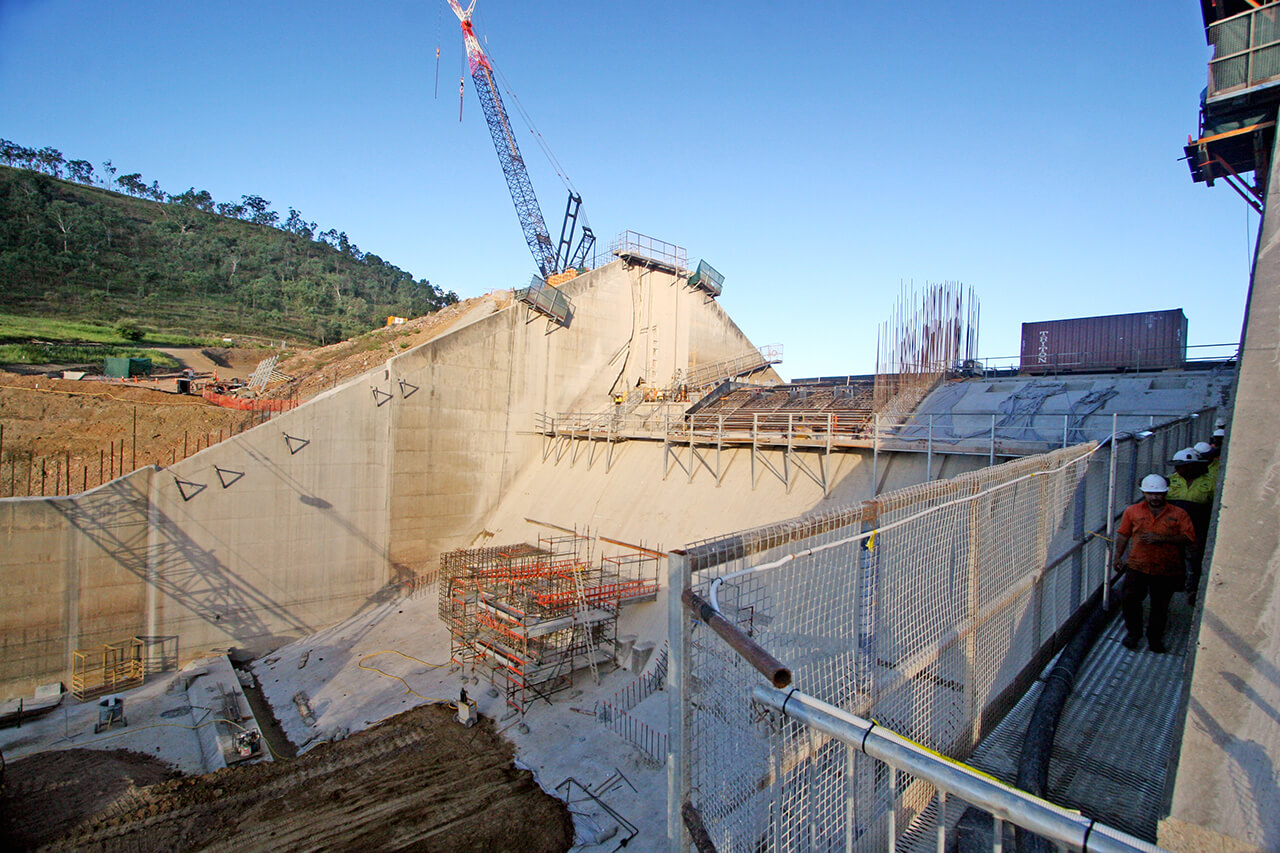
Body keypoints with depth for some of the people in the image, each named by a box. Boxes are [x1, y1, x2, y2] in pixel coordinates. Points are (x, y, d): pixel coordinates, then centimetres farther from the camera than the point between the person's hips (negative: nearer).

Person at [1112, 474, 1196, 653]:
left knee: (1160, 605, 9)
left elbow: (1189, 537, -7)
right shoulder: (1133, 511, 7)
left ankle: (1155, 637, 30)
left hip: (1167, 571, 0)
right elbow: (1123, 534, 12)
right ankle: (1133, 632, 13)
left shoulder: (1179, 514, 3)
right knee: (1129, 598, -12)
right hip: (1137, 566, 0)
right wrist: (1117, 556, 9)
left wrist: (1160, 538, -18)